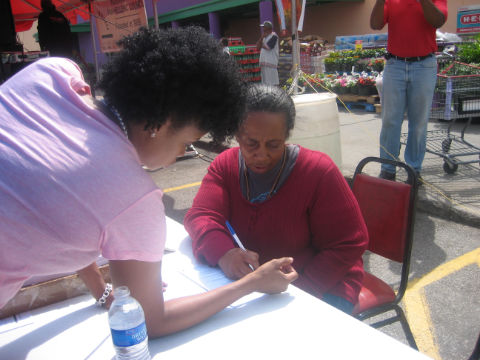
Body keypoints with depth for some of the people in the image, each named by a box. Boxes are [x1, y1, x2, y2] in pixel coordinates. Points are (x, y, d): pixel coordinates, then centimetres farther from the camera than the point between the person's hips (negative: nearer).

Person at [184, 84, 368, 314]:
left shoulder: (318, 170, -13)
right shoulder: (225, 165, -2)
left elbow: (348, 245, -10)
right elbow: (201, 216, -13)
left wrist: (301, 290, -22)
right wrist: (223, 252, -36)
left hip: (322, 287, -1)